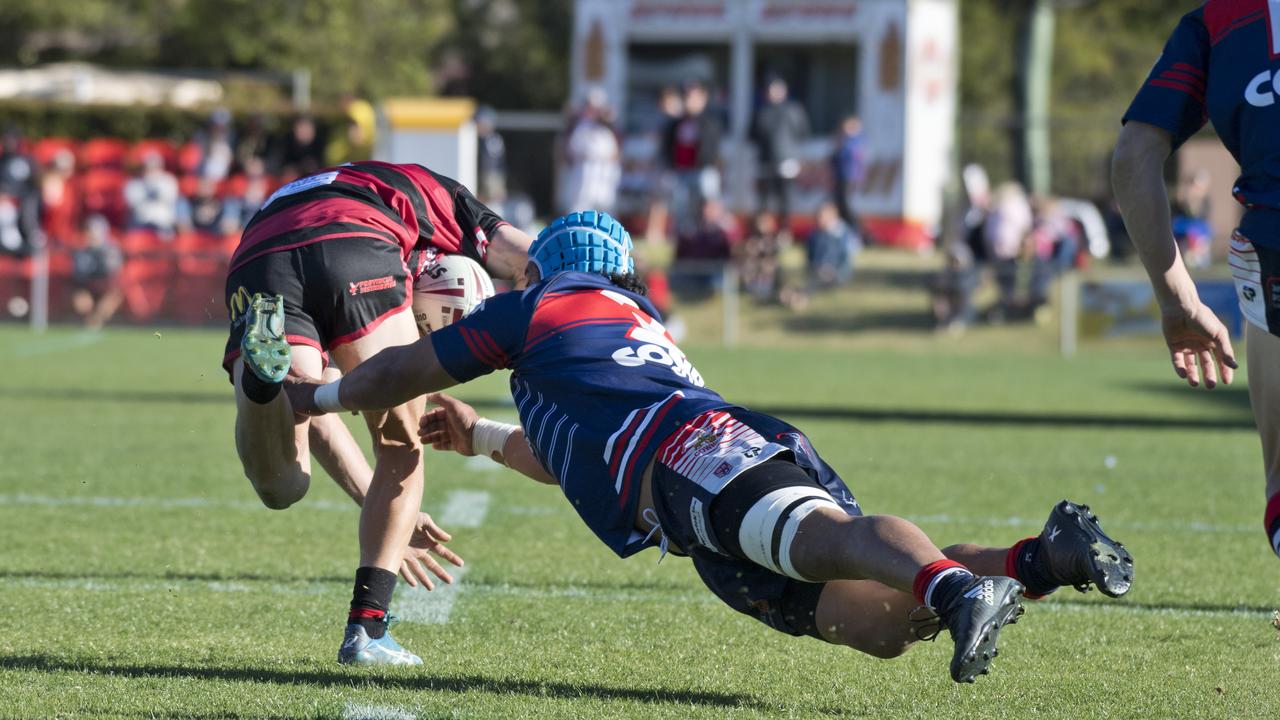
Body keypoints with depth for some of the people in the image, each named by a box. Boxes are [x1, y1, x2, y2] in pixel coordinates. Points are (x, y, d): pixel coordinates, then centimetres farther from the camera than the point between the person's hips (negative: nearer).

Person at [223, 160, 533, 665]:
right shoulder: (434, 194, 40)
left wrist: (384, 513, 44)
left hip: (254, 269, 3)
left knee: (280, 487, 4)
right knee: (400, 448, 20)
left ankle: (263, 365, -25)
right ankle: (367, 628, 13)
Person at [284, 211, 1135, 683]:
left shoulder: (547, 304, 25)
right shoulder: (645, 325, 47)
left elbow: (400, 374, 32)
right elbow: (577, 456, 64)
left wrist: (318, 396, 49)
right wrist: (481, 437, 75)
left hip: (690, 452, -7)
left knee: (830, 535, -36)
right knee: (879, 621, -11)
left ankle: (955, 585, -64)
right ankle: (1047, 556, -27)